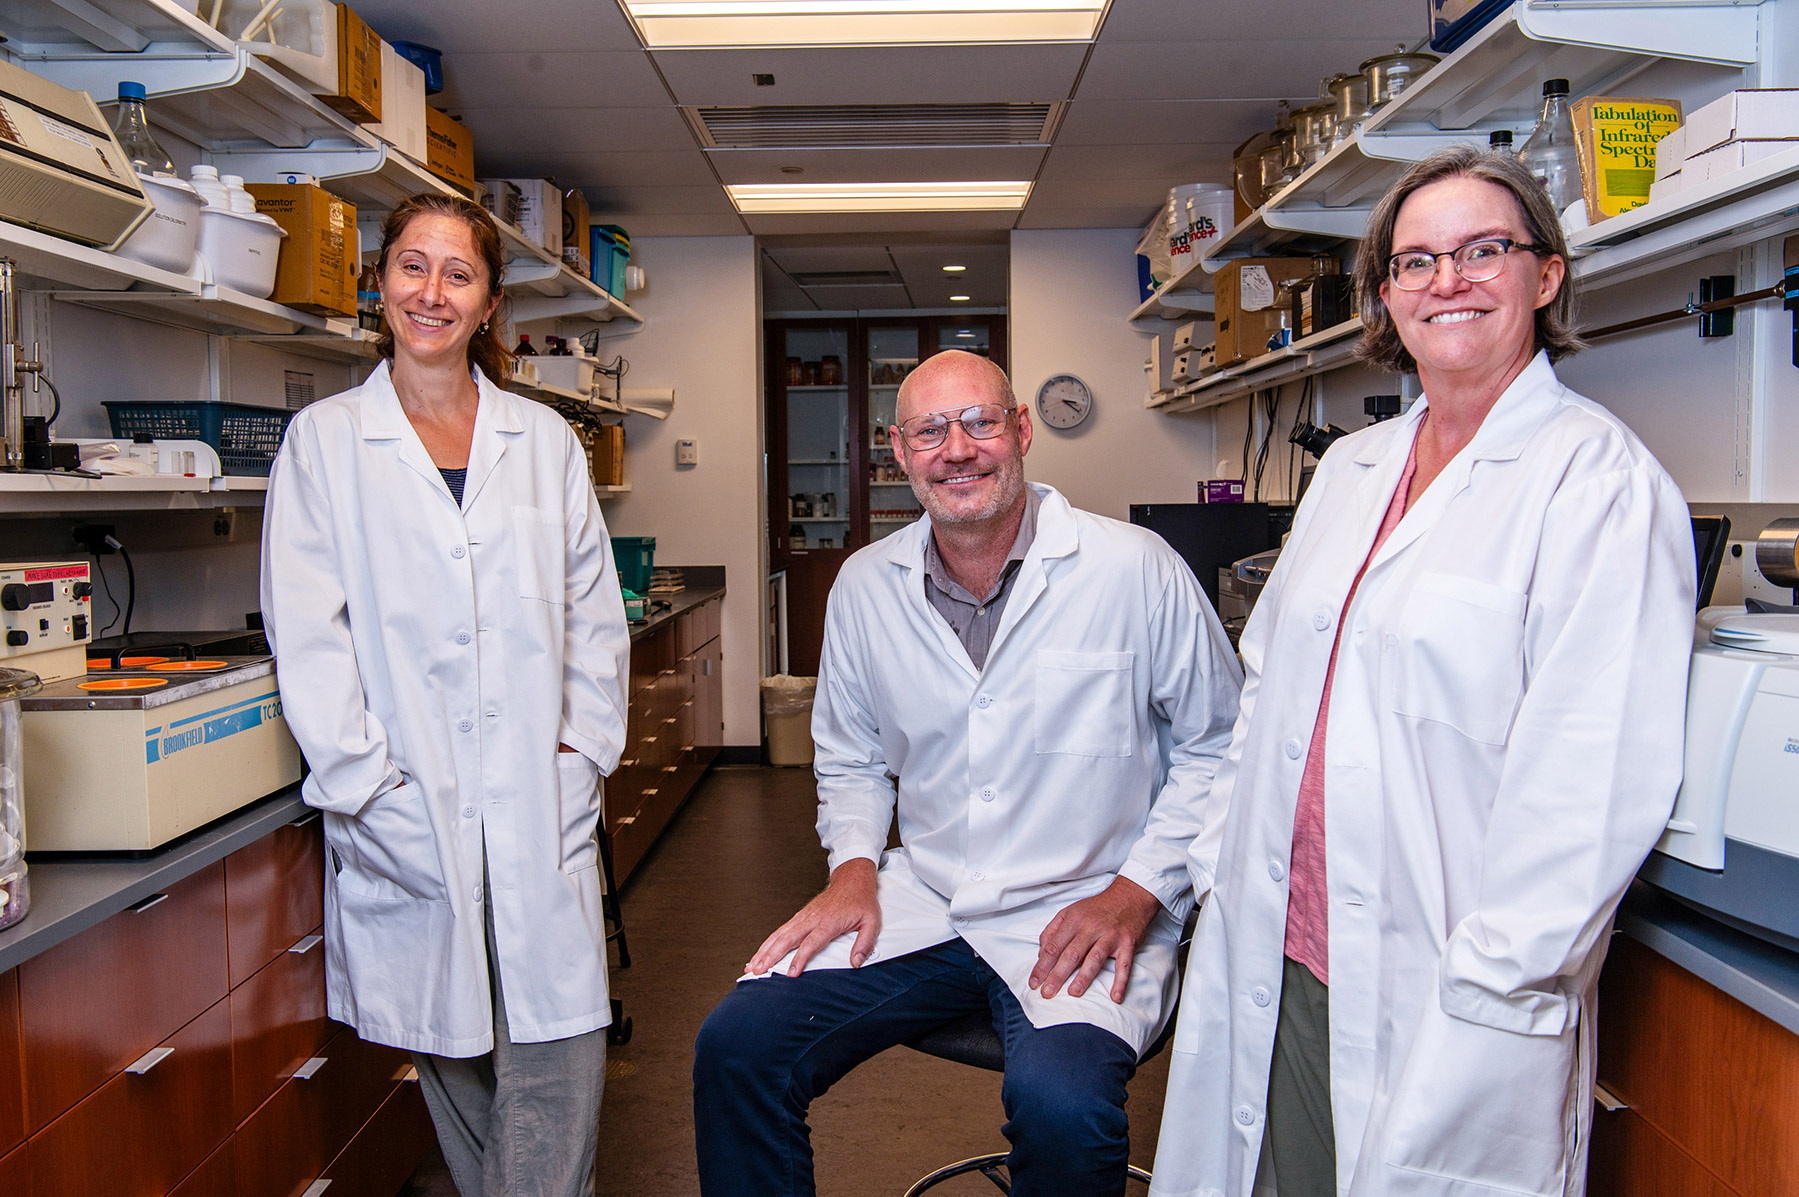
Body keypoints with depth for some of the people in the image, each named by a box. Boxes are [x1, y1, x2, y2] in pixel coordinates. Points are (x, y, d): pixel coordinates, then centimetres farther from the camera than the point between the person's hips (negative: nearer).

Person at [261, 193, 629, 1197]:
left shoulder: (545, 442, 12)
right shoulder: (323, 440, 6)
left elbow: (594, 614, 12)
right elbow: (307, 634, -2)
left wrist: (583, 750, 2)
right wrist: (368, 785, -10)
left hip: (541, 810, 1)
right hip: (405, 821, -1)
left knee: (562, 1060, -2)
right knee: (452, 1057, 8)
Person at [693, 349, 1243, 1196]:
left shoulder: (1137, 569, -10)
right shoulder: (865, 586, 4)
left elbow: (1216, 744, -1)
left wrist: (1138, 890, -10)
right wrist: (854, 864, 2)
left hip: (1085, 913, -4)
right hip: (919, 903, 4)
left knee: (1061, 1102, -32)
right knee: (735, 1048, -11)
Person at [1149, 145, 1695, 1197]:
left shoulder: (1601, 477, -9)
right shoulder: (1350, 468, 12)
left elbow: (1595, 782, -16)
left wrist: (1494, 977, -18)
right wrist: (1225, 860, 12)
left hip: (1442, 990, -6)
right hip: (1283, 959, 6)